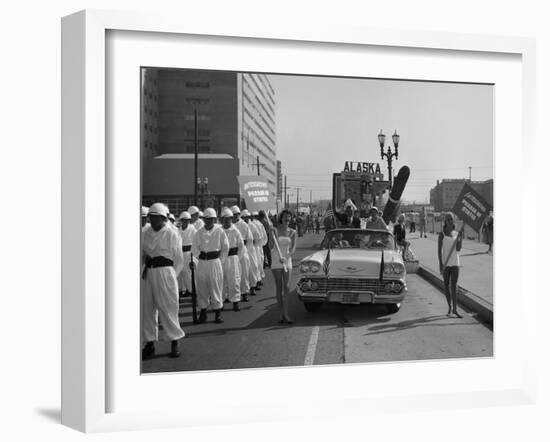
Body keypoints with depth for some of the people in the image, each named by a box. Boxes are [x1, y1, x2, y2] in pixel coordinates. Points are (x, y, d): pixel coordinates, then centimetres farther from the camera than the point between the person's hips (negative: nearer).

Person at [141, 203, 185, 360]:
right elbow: (142, 253, 14)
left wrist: (171, 276, -3)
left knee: (168, 308, -1)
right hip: (148, 273, 5)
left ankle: (175, 342, 14)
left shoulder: (172, 235, -4)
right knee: (147, 308, 7)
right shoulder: (145, 232, 8)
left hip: (165, 272, -5)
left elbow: (179, 260, 0)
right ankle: (150, 344, 18)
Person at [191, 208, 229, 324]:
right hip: (202, 262, 2)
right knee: (201, 288, 6)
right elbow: (195, 248, 6)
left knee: (216, 287, 0)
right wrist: (193, 259, -8)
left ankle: (218, 313, 9)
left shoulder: (219, 231, -2)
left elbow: (225, 248, 6)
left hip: (215, 261, -2)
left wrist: (221, 260, 2)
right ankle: (203, 312, 16)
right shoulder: (199, 232, 4)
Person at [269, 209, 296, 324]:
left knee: (287, 287, -8)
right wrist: (274, 236, -20)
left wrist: (286, 257, -19)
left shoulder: (292, 232, 4)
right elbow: (270, 247, -3)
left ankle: (285, 314, -6)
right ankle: (281, 313, 7)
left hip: (287, 261, 1)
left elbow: (293, 247, -3)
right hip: (276, 261, -1)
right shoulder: (274, 231, -1)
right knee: (279, 288, 1)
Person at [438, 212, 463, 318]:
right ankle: (449, 307, 19)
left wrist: (460, 236, -12)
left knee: (453, 286, -4)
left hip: (455, 263, 1)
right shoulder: (442, 234, -2)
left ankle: (455, 309, -7)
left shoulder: (456, 233, 6)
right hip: (445, 263, -1)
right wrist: (440, 264, -11)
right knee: (446, 285, 7)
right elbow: (439, 250, -4)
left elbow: (458, 249, -1)